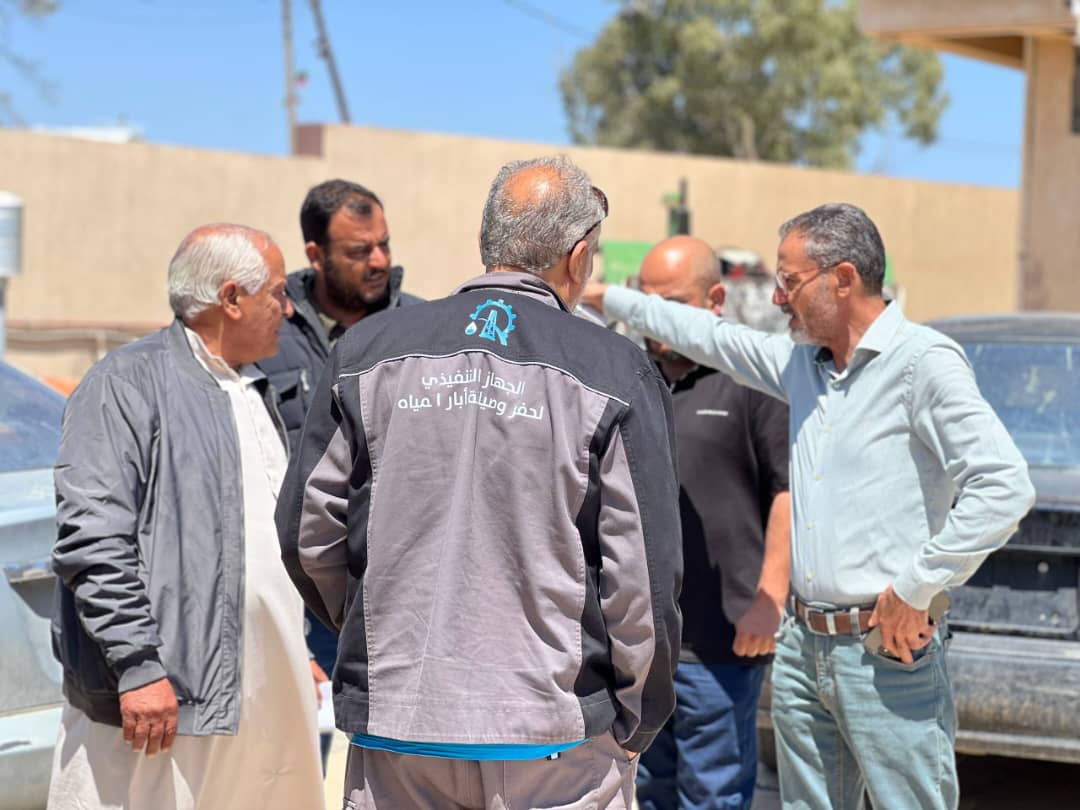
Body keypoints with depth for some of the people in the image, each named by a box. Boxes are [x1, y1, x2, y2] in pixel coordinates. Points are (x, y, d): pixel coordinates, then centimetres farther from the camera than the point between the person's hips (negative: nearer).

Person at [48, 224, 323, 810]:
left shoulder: (254, 391, 21)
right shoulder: (128, 383, -7)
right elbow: (90, 539, -16)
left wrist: (298, 652, 24)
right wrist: (137, 666, -21)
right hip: (166, 696, -8)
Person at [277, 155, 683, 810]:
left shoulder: (368, 352, 1)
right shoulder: (615, 375, -6)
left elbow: (307, 534, 4)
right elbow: (644, 576, -8)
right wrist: (632, 731, 6)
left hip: (393, 735, 3)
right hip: (557, 743, -2)